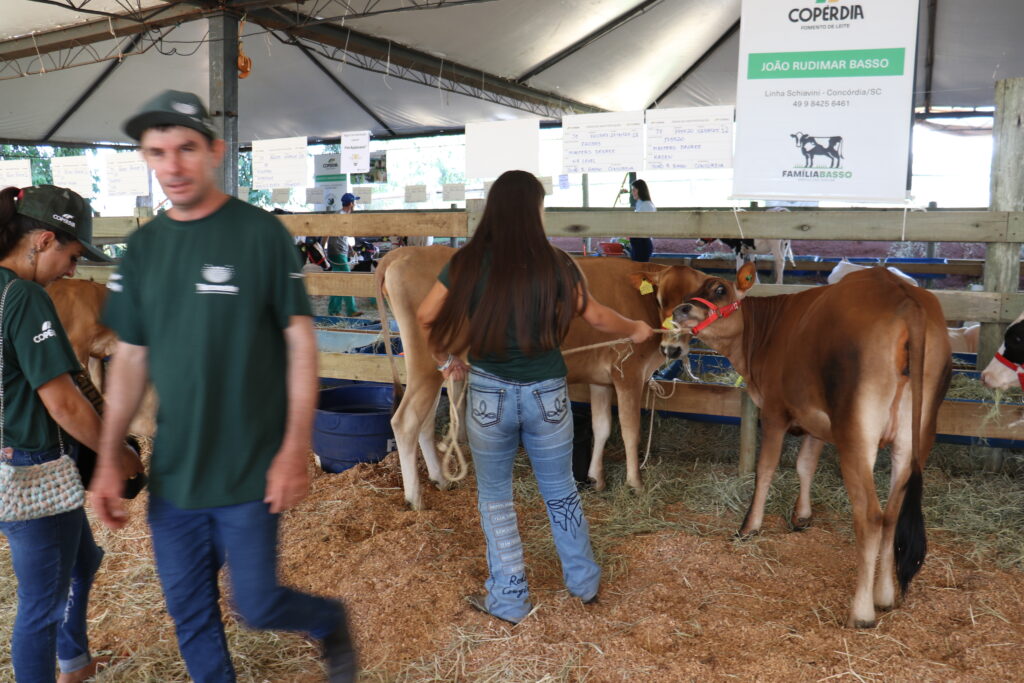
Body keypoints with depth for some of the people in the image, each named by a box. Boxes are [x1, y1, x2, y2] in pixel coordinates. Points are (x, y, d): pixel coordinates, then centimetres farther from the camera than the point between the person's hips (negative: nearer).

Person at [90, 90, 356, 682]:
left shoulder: (260, 233, -10)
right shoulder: (144, 246, 4)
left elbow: (300, 341, -10)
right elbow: (131, 358, 8)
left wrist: (296, 449, -16)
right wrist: (108, 458, 4)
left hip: (250, 471, -4)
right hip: (172, 474, 5)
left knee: (257, 606, 5)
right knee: (190, 613, 15)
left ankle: (331, 621, 35)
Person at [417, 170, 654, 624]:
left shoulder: (467, 264, -8)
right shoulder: (555, 266, -8)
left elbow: (426, 318, 0)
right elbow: (595, 316, 6)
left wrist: (445, 358, 18)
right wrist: (635, 330, 25)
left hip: (487, 393, -1)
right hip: (547, 394, 1)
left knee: (494, 498, 17)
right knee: (561, 492, 21)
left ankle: (508, 601, 26)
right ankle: (584, 582, 38)